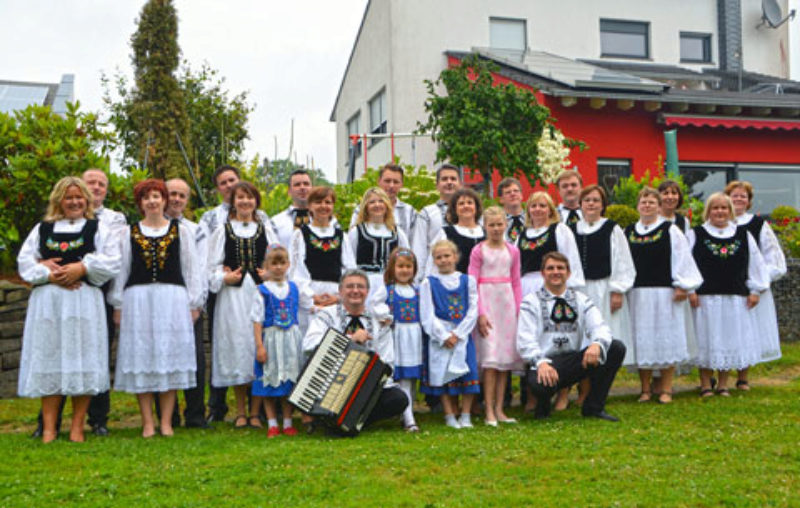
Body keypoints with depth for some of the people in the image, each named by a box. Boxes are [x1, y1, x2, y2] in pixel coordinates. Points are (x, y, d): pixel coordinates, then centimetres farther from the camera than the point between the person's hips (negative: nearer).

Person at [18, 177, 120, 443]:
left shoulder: (99, 229, 12)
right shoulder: (42, 229, 17)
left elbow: (112, 261, 0)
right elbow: (25, 261, 8)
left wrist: (82, 267, -13)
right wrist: (49, 275, -8)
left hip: (85, 301, -2)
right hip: (47, 302, 2)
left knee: (81, 360, -4)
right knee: (48, 359, -1)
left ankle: (77, 426, 3)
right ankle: (49, 428, 4)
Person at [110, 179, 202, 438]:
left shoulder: (181, 231, 10)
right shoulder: (130, 232, 10)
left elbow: (191, 268, 9)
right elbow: (121, 269, 9)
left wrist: (194, 302, 4)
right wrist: (118, 304, 4)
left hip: (172, 299, 0)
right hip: (138, 299, 1)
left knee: (170, 356, -1)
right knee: (141, 357, -1)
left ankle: (166, 421, 6)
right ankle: (147, 422, 6)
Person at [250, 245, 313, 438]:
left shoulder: (294, 288, 8)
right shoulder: (262, 291, -4)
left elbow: (309, 304, 25)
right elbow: (257, 320, -8)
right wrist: (259, 346, -13)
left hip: (291, 339, 3)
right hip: (271, 339, -3)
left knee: (290, 381, 7)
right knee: (269, 382, 0)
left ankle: (288, 423, 15)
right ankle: (272, 424, 10)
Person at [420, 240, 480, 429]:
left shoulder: (468, 281, 6)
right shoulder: (428, 283, 1)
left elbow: (473, 311, 0)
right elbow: (427, 315, -3)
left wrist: (457, 334, -10)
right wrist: (444, 336, -11)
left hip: (463, 335, 1)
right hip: (439, 337, -1)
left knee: (468, 374, -1)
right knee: (442, 375, 0)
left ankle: (466, 416, 8)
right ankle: (450, 416, 9)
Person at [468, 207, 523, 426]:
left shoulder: (513, 251, 9)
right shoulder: (478, 251, -2)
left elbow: (516, 283, 12)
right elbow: (472, 284, -5)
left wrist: (519, 310, 4)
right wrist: (480, 313, -12)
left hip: (507, 303, 4)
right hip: (487, 301, -4)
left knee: (506, 357, 5)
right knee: (490, 358, -8)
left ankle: (499, 409, 12)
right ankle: (489, 412, -5)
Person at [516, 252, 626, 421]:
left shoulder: (581, 300, 12)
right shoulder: (531, 302, 2)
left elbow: (599, 327, -2)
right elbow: (526, 341, -9)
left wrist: (597, 344, -27)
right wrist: (541, 363, -29)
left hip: (575, 362, 4)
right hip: (545, 365, -4)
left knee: (616, 348, -15)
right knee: (539, 383, -40)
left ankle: (594, 407, -4)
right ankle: (543, 406, 2)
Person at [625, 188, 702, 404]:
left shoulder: (670, 230, 2)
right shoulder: (628, 233, 11)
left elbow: (682, 259, -2)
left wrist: (682, 286, -9)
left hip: (665, 294, -3)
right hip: (638, 294, 3)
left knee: (667, 341, 0)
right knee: (642, 342, 4)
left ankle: (666, 389, 8)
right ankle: (645, 389, 13)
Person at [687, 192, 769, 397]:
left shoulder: (744, 235, 10)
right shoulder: (695, 235, 3)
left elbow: (756, 263, 13)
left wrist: (755, 290, 7)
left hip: (736, 298, 2)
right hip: (705, 298, -2)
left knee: (730, 341, 5)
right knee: (706, 341, 0)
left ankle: (723, 384, 16)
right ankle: (705, 385, 9)